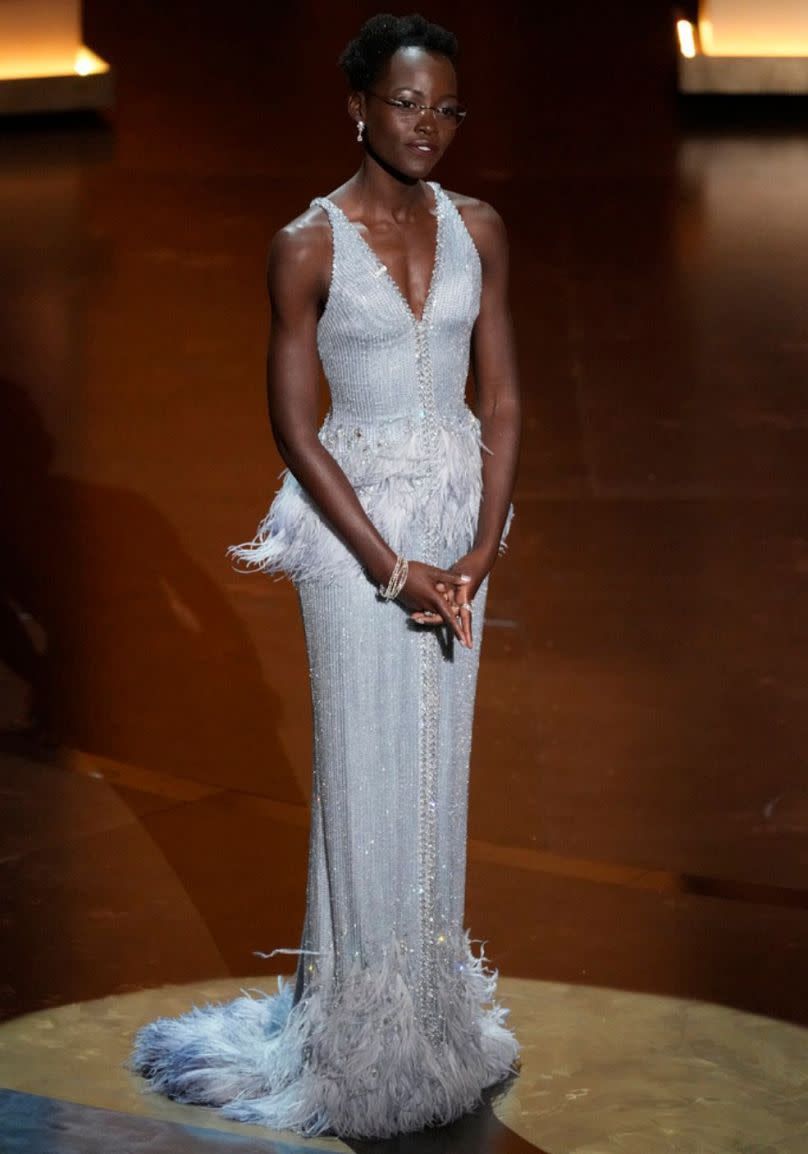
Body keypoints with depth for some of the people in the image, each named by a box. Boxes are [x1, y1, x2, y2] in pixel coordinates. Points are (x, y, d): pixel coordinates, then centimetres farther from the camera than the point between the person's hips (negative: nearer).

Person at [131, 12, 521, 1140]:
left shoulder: (477, 229, 3)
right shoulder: (309, 244, -9)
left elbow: (502, 402, 5)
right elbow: (295, 426, -9)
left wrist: (481, 550, -7)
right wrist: (395, 568, -13)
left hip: (460, 513, 4)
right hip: (355, 517, -4)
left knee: (441, 762, 12)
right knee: (367, 768, 1)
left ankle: (438, 1005, 27)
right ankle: (365, 1034, 14)